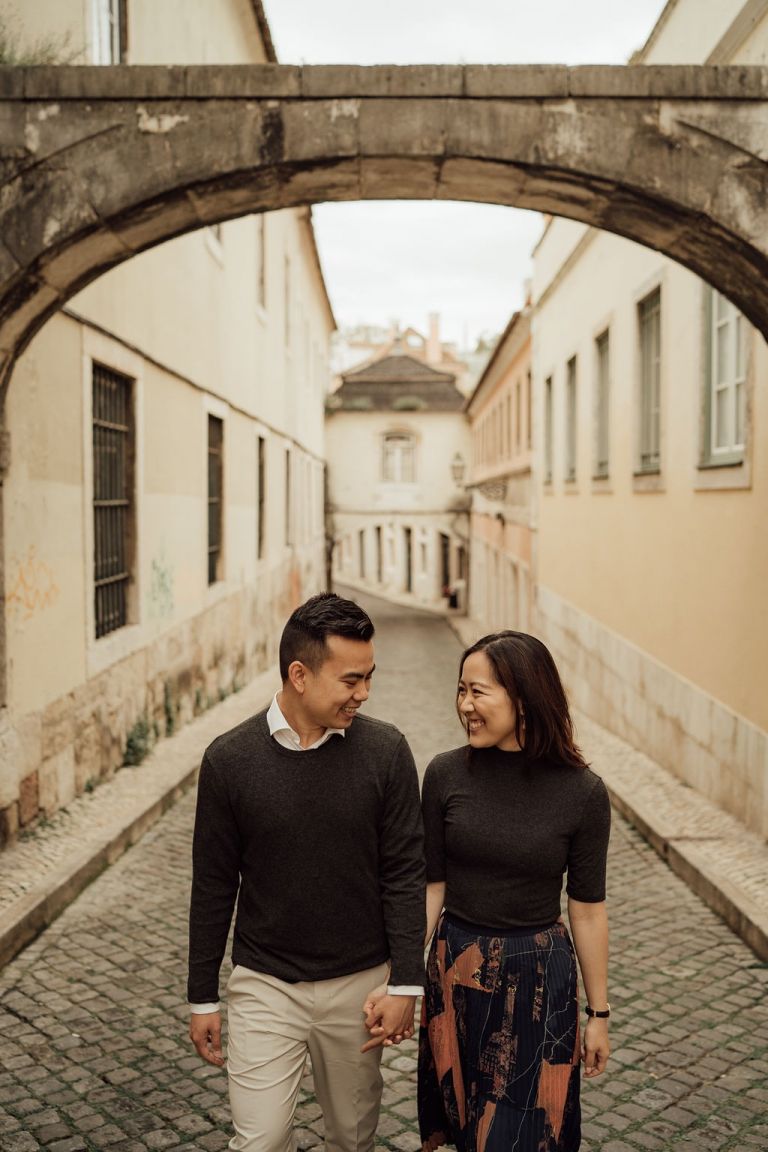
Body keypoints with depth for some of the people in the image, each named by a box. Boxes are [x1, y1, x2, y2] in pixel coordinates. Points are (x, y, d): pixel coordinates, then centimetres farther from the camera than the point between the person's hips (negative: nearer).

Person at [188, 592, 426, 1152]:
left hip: (359, 982, 1)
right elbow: (214, 886, -1)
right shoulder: (230, 759, -10)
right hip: (264, 986, -1)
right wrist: (203, 998, 3)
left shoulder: (386, 750, -9)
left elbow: (404, 872, -5)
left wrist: (406, 982, -7)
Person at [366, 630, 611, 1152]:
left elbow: (588, 908, -4)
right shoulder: (446, 774, -8)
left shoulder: (583, 792, -12)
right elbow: (430, 888, -3)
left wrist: (599, 1014, 3)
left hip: (538, 979, -2)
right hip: (455, 971, 2)